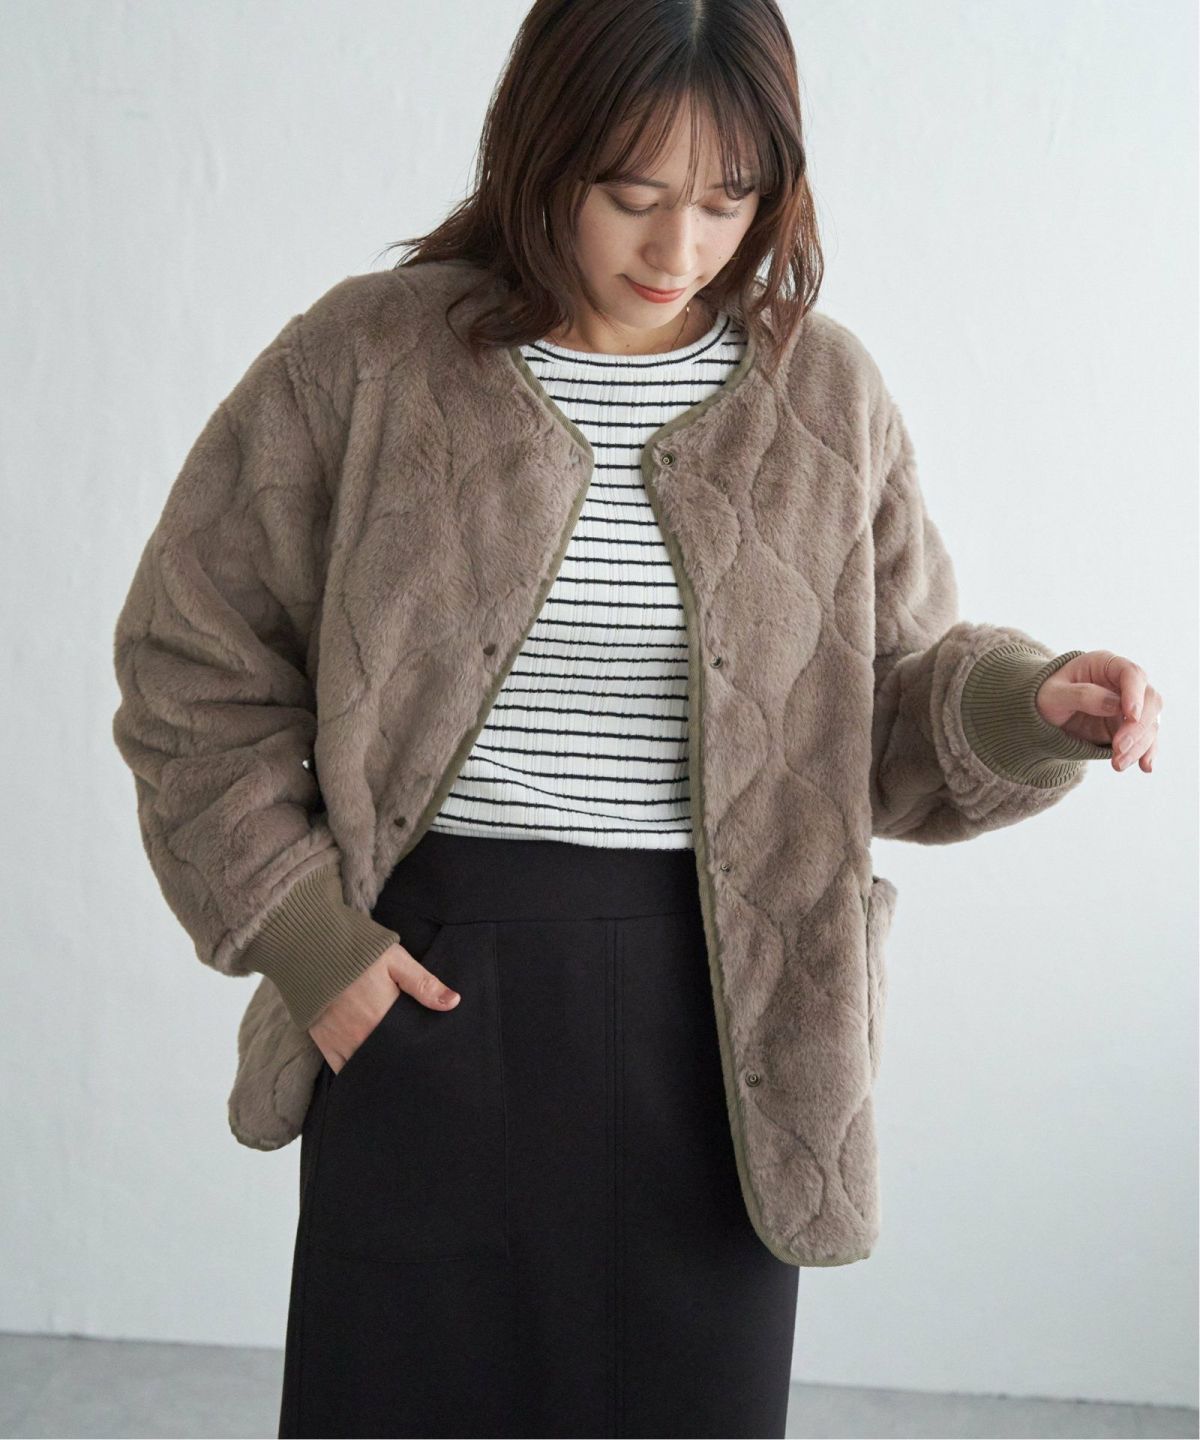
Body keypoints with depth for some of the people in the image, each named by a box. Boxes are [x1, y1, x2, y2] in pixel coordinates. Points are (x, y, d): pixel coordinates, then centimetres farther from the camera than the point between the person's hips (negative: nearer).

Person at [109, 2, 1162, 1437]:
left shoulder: (824, 394, 2)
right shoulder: (362, 361, -4)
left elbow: (895, 707, 8)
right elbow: (194, 666, 2)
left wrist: (1027, 702, -13)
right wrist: (299, 932, -5)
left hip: (717, 1005, 2)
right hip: (427, 980, -1)